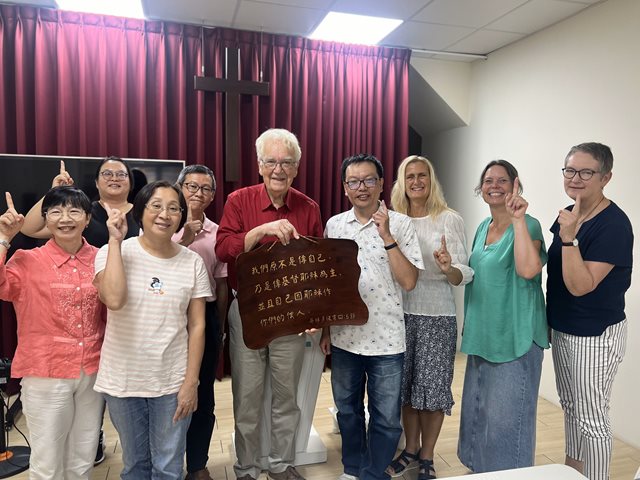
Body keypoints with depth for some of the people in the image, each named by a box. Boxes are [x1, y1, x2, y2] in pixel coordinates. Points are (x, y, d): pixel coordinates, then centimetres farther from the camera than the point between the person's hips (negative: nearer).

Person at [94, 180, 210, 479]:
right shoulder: (112, 252, -6)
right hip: (123, 381, 0)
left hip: (173, 382, 0)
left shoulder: (192, 262, -3)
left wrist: (191, 382, -6)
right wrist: (116, 241, -19)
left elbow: (197, 326, -2)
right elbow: (114, 300, -26)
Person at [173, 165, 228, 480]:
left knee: (202, 392, 11)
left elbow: (222, 284, 9)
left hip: (205, 315, 2)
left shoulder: (216, 233, 4)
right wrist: (184, 241, -22)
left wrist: (219, 328, 10)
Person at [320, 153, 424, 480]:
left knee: (386, 419, 9)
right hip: (343, 336, 4)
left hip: (386, 340, -3)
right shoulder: (334, 225, 3)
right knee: (347, 410, 20)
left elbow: (409, 281, -14)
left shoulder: (400, 224, -7)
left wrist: (386, 236, -21)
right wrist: (325, 327, 9)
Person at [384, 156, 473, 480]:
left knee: (431, 387, 5)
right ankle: (410, 450, 33)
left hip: (437, 315, -3)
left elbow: (463, 276, -9)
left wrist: (448, 268, -29)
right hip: (400, 313, 3)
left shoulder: (450, 220, -5)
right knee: (405, 384, 13)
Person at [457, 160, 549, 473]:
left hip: (514, 336, -8)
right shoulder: (483, 227, 10)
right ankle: (479, 467, 39)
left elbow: (528, 269, -33)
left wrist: (518, 219, -32)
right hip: (482, 335, 8)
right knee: (478, 408, 20)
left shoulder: (527, 225, -13)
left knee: (505, 415, 3)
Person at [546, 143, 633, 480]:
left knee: (591, 418, 4)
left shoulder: (614, 224, -21)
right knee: (570, 406, 21)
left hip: (595, 336, -8)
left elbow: (580, 285, -26)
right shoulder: (567, 215, 4)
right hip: (562, 328, 9)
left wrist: (569, 237, -32)